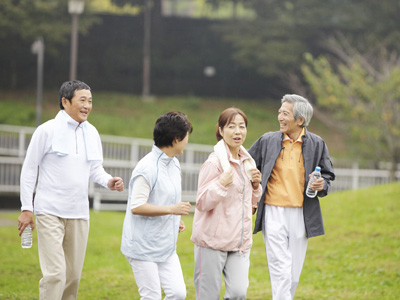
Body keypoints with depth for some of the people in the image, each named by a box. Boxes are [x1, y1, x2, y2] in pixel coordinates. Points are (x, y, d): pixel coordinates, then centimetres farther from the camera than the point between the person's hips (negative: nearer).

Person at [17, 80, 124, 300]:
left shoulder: (92, 133, 10)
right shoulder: (47, 131, -6)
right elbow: (29, 169, -2)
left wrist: (109, 181, -5)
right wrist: (26, 208, -5)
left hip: (79, 214, 6)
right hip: (50, 212, -6)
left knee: (73, 276, 9)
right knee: (55, 274, -16)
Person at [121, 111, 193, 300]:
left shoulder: (174, 164, 11)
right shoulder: (147, 168, -19)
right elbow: (136, 207, -22)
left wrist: (176, 219, 9)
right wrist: (171, 209, -24)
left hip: (166, 247, 8)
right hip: (144, 247, -8)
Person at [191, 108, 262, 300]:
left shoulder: (247, 162, 13)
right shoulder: (215, 162, -9)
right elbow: (202, 203, -11)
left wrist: (256, 185, 3)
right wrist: (222, 184, -25)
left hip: (240, 240, 6)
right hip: (213, 239, -6)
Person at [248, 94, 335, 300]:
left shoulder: (316, 144, 3)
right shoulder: (267, 141, 3)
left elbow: (328, 175, 13)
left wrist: (322, 185, -10)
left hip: (301, 214, 2)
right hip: (273, 214, -1)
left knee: (294, 274, 8)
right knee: (280, 271, -12)